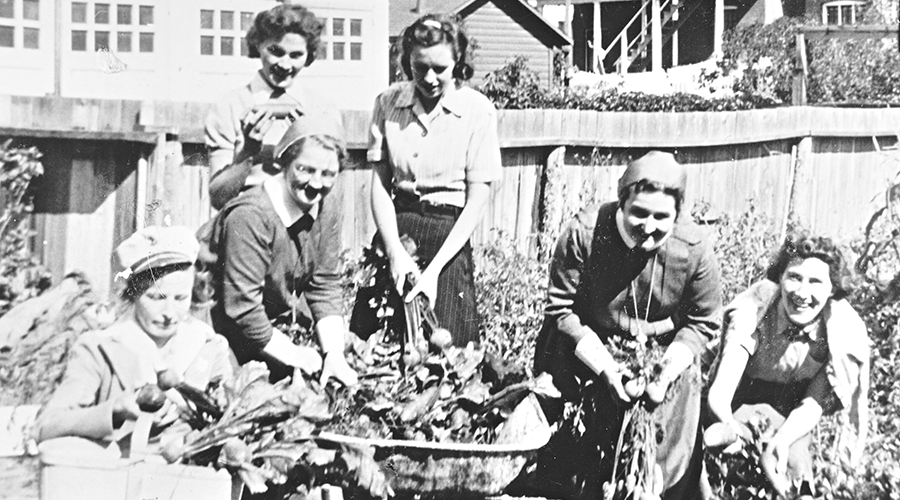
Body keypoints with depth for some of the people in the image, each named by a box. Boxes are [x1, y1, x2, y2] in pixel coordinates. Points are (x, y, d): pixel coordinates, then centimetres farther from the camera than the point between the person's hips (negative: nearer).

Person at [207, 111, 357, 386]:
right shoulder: (250, 216, -29)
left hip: (274, 325, 7)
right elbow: (241, 306, -28)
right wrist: (292, 355, -18)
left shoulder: (327, 208, -5)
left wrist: (335, 356, -12)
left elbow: (325, 286, -1)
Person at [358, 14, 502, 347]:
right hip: (396, 228, 2)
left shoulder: (478, 112, -7)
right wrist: (394, 252, -14)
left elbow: (476, 202, -8)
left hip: (449, 235, -2)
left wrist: (434, 269, -15)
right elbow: (380, 184, 0)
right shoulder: (388, 103, 0)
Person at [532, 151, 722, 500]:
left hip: (663, 350, 2)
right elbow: (560, 309, -14)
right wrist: (604, 367, -21)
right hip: (589, 347, -2)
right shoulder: (583, 234, -21)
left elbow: (702, 323, -3)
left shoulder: (695, 250, -16)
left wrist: (669, 370, -18)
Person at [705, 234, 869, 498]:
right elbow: (720, 393, -28)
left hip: (792, 429, 2)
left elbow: (815, 404, -14)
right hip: (739, 414, -2)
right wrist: (726, 422, -51)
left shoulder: (844, 333, -14)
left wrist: (781, 442, -34)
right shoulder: (754, 310, -19)